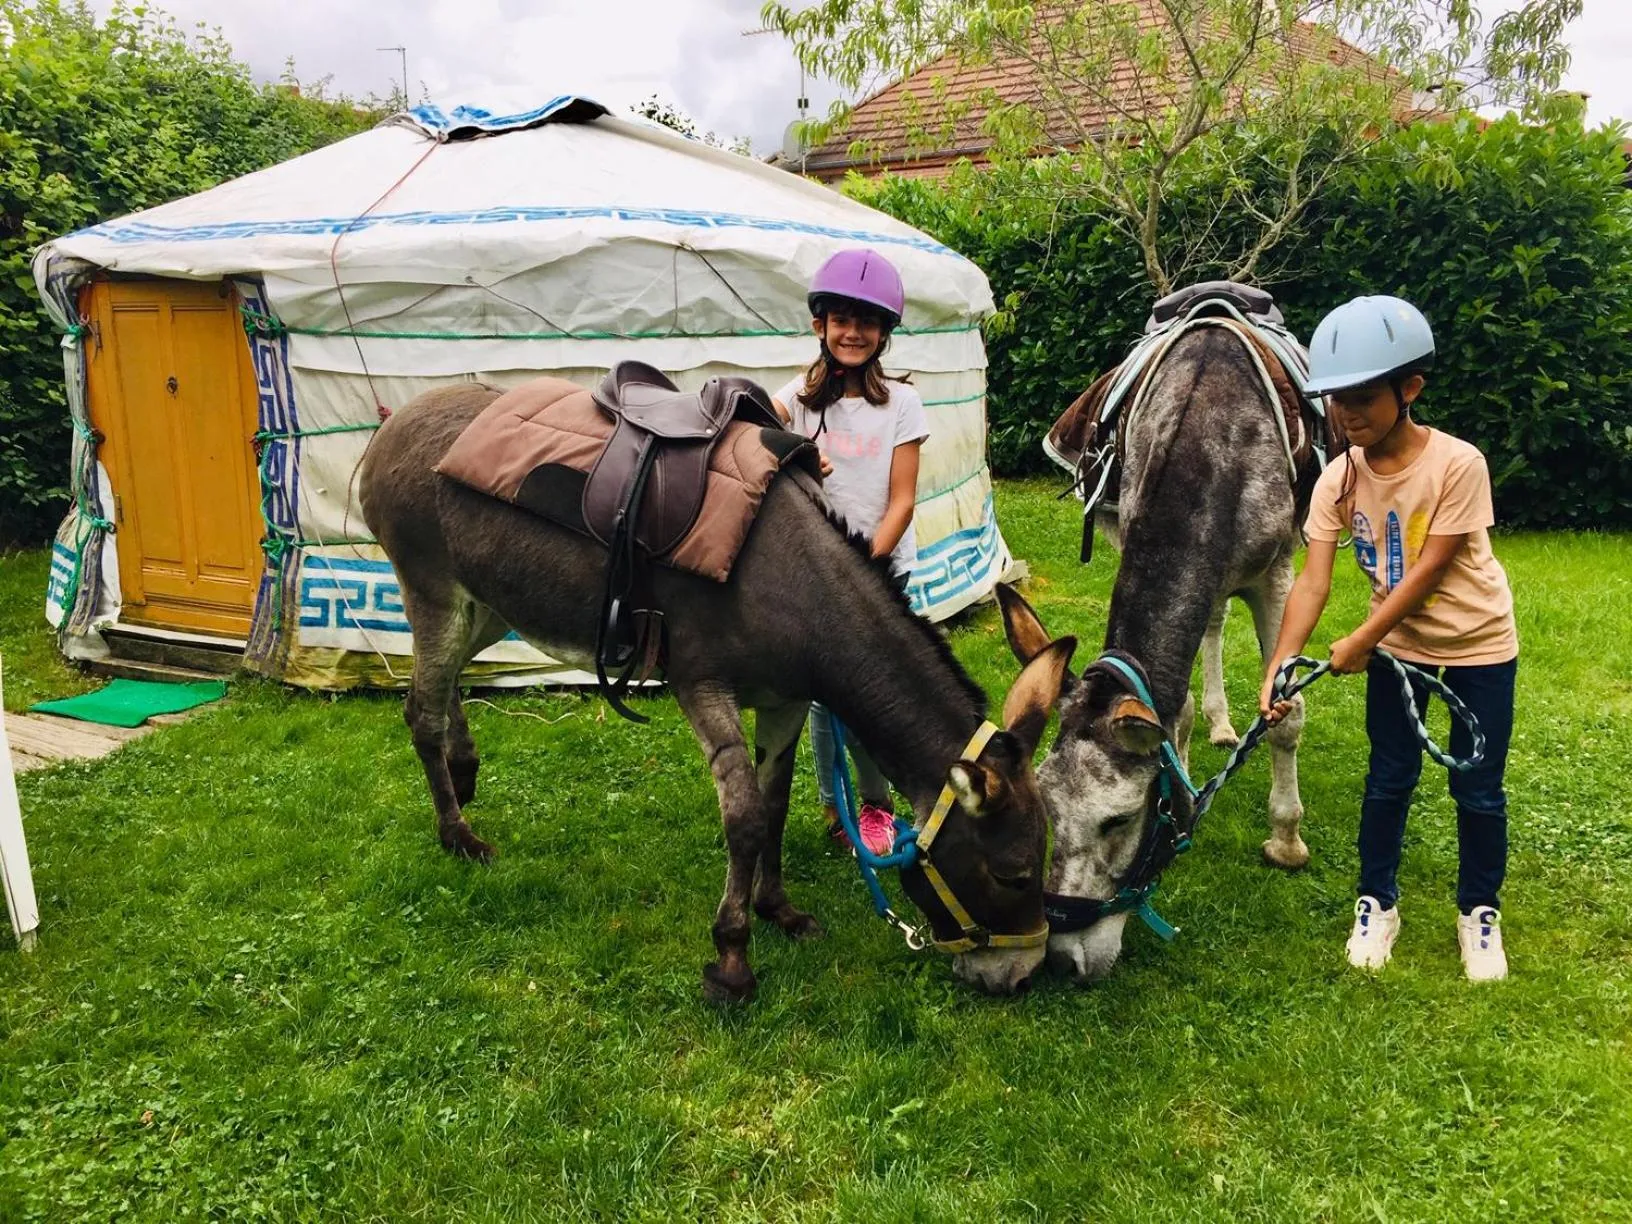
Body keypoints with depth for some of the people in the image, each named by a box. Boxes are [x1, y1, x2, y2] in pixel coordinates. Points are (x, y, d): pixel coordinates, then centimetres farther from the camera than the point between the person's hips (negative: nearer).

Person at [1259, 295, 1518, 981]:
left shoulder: (1457, 464, -25)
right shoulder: (1339, 477, -13)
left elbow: (1426, 571, -24)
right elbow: (1313, 580, -18)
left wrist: (1360, 642, -25)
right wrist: (1279, 665, -27)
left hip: (1477, 645, -3)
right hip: (1396, 644, 3)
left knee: (1478, 789, 7)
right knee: (1389, 779, 9)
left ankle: (1480, 912, 28)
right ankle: (1377, 904, 26)